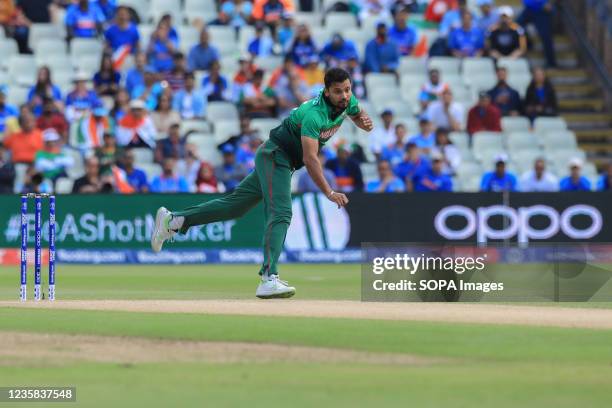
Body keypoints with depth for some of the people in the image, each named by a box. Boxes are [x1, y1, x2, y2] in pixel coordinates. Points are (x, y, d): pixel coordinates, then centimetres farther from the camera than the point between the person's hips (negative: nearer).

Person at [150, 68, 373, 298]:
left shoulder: (347, 100, -4)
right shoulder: (314, 115, -30)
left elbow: (357, 114, 17)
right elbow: (310, 159, -36)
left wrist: (364, 122, -9)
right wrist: (329, 193, -41)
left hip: (284, 163, 9)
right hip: (275, 156, -9)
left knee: (236, 205, 12)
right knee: (280, 213, -23)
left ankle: (173, 220, 19)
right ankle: (269, 279, -35)